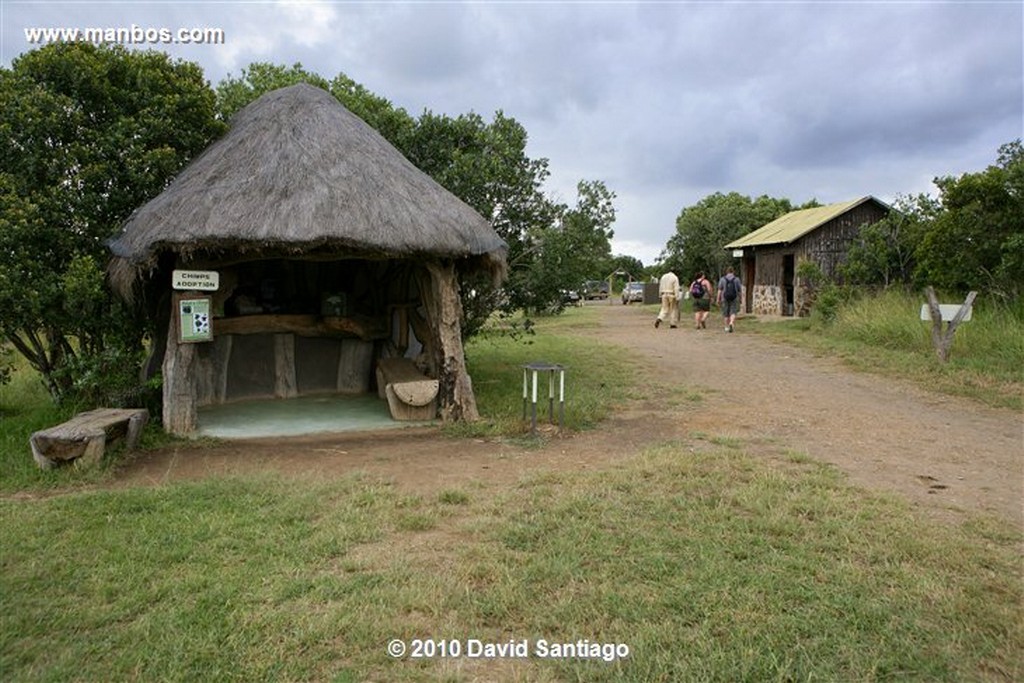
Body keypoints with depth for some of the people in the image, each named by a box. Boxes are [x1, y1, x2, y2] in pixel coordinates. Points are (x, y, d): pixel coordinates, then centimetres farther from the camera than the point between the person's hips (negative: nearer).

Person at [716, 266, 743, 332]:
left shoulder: (722, 279, -2)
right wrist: (741, 299, 10)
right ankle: (731, 324, -25)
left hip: (725, 299, 1)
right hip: (734, 299, -1)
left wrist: (718, 299, -4)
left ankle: (727, 327, 20)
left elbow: (720, 290, -7)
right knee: (733, 313, 0)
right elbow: (740, 290, 1)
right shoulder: (737, 279, 0)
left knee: (726, 314, 13)